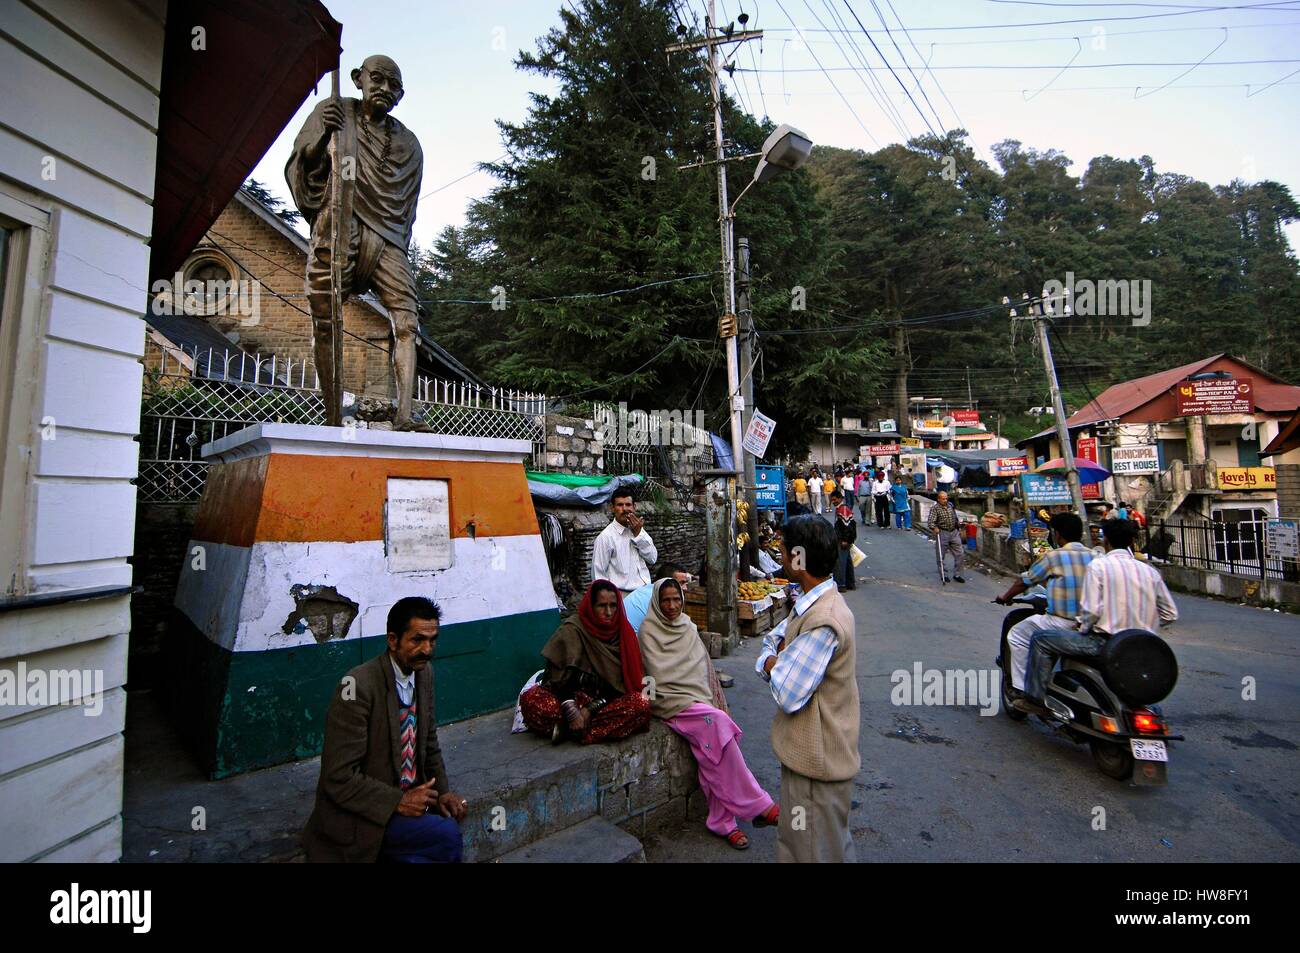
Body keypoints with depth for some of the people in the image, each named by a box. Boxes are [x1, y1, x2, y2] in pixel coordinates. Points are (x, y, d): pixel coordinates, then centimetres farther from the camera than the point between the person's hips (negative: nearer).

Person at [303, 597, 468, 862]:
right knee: (446, 835, -24)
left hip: (409, 794, 7)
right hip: (359, 813, -7)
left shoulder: (424, 672, 0)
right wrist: (398, 801, -21)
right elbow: (339, 777, -19)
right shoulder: (359, 686, -22)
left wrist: (442, 791, 0)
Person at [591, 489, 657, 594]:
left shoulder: (639, 530, 10)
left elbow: (653, 559, 3)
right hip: (622, 595, -5)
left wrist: (638, 534, -5)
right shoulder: (605, 537, -7)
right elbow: (598, 575, -7)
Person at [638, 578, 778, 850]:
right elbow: (658, 675, -8)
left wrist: (704, 700, 2)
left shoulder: (688, 627, 13)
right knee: (717, 722, -27)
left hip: (696, 700, 5)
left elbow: (701, 668, 14)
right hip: (668, 702, -5)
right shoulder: (648, 631, -4)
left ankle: (722, 821, -10)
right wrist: (694, 701, -10)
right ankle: (757, 806, -18)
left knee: (711, 746, -22)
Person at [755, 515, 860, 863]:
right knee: (794, 840, 25)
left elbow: (789, 694, -30)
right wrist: (779, 660, -9)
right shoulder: (812, 603, 3)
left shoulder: (823, 621, -30)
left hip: (817, 760, -9)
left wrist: (771, 662, -12)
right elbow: (772, 640, 12)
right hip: (804, 752, 9)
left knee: (816, 850, 11)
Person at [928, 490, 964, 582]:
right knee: (942, 555, 4)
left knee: (960, 554, 6)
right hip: (943, 534, -5)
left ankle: (957, 574, 19)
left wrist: (959, 527, 21)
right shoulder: (935, 508, -9)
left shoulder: (951, 506, 10)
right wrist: (934, 528, -34)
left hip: (954, 533, 5)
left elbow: (956, 518, 23)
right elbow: (931, 521, -18)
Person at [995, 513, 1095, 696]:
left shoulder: (1053, 557, -7)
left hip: (1063, 623, -6)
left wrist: (1005, 597, 19)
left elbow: (1025, 580, 2)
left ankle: (1021, 688, 6)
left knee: (1016, 636, 8)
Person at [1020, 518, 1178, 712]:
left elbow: (1091, 610, -18)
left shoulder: (1098, 565, -9)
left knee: (1040, 640, 2)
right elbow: (1170, 614, 11)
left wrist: (1083, 628, 1)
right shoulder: (1150, 571, 8)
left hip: (1105, 643, -7)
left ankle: (1036, 698, 3)